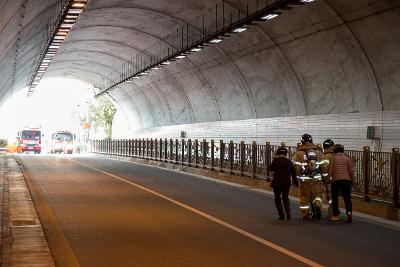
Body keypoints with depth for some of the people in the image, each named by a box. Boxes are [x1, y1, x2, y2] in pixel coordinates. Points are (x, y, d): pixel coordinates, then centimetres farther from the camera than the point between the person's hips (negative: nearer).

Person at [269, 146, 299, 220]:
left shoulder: (276, 160, -7)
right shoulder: (289, 161, 7)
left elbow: (271, 168, 0)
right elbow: (293, 173, 10)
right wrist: (295, 182, 18)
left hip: (277, 182, -4)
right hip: (287, 182, 4)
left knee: (278, 199, 7)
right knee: (285, 198, 18)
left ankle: (281, 215, 1)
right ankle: (288, 213, 2)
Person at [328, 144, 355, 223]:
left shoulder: (333, 158, 3)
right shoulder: (347, 158, 9)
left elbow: (330, 170, -2)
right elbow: (351, 170, 4)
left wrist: (328, 178, 12)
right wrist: (351, 179, 17)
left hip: (335, 180, -1)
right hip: (346, 180, 1)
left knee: (335, 198, 13)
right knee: (347, 198, 3)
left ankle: (336, 215, 16)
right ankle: (349, 212, -20)